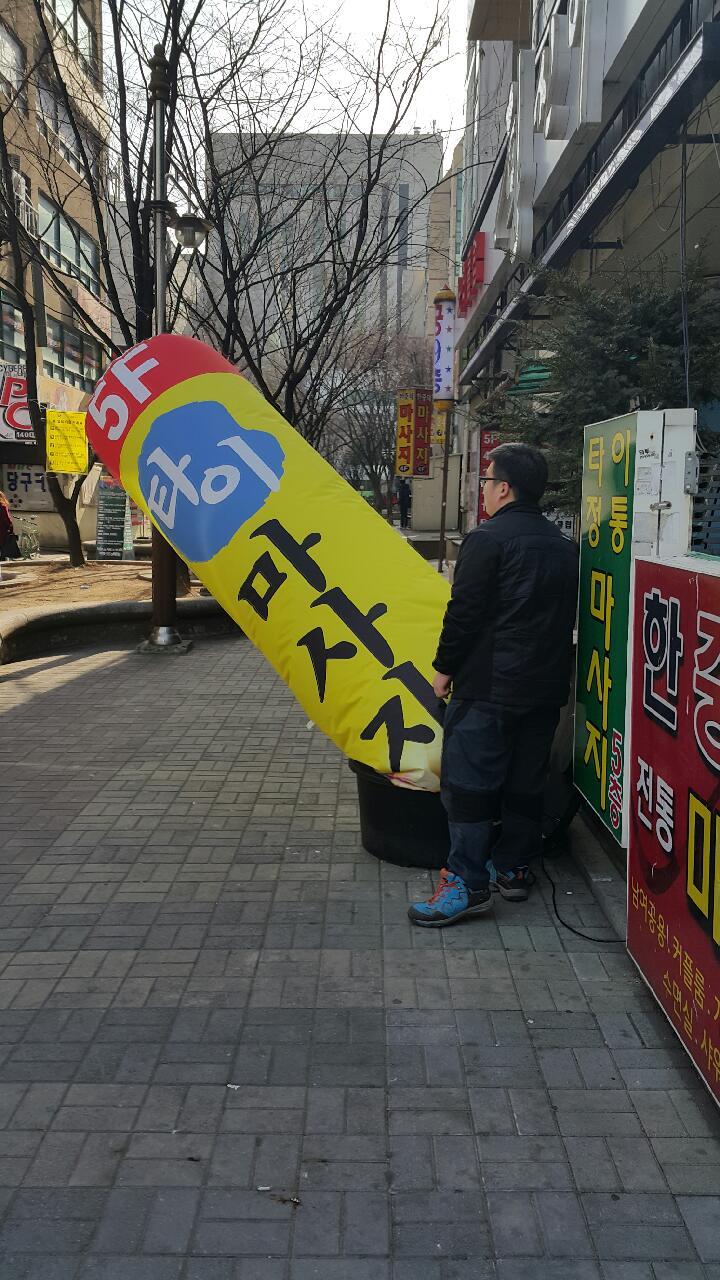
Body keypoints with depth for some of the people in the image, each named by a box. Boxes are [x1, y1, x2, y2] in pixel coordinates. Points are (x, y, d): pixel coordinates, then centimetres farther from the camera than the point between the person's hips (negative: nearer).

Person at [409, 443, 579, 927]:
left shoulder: (488, 539, -12)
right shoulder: (563, 546, 13)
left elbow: (464, 612, -14)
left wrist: (444, 667, -3)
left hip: (488, 687, -8)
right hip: (546, 687, 8)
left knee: (468, 782, -3)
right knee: (525, 782, 14)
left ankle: (468, 883, -2)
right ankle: (512, 868, 25)